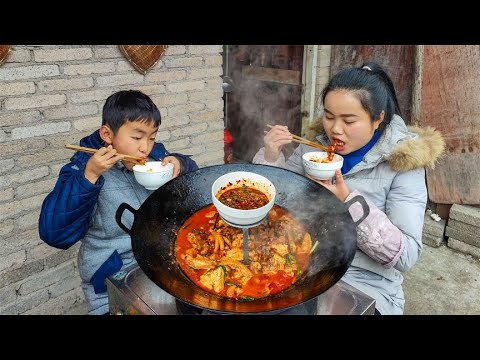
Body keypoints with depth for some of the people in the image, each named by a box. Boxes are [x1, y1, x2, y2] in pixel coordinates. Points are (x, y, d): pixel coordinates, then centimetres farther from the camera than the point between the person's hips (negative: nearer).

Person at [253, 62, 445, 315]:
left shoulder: (402, 163, -10)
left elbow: (406, 255, -15)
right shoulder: (315, 147, 1)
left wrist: (349, 202, -26)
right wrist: (271, 158, -13)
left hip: (364, 287, -3)